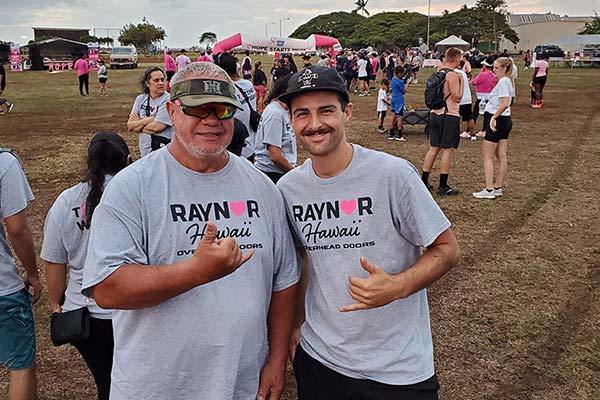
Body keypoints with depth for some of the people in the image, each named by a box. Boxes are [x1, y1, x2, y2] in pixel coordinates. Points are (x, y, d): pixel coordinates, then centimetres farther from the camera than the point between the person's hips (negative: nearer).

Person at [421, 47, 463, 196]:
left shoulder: (439, 72, 8)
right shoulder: (452, 75, -16)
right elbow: (457, 97, -17)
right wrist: (461, 81, -5)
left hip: (435, 114, 8)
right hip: (449, 116, -8)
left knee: (434, 148, 13)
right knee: (447, 150, -1)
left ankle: (423, 181, 18)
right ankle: (443, 186, 4)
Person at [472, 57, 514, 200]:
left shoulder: (503, 82, -15)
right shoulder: (507, 81, 15)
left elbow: (505, 103, -27)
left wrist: (494, 117, -25)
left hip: (497, 121, -10)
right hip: (505, 120, 10)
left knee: (487, 156, -4)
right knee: (501, 156, 12)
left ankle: (489, 190, -3)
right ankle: (498, 188, 19)